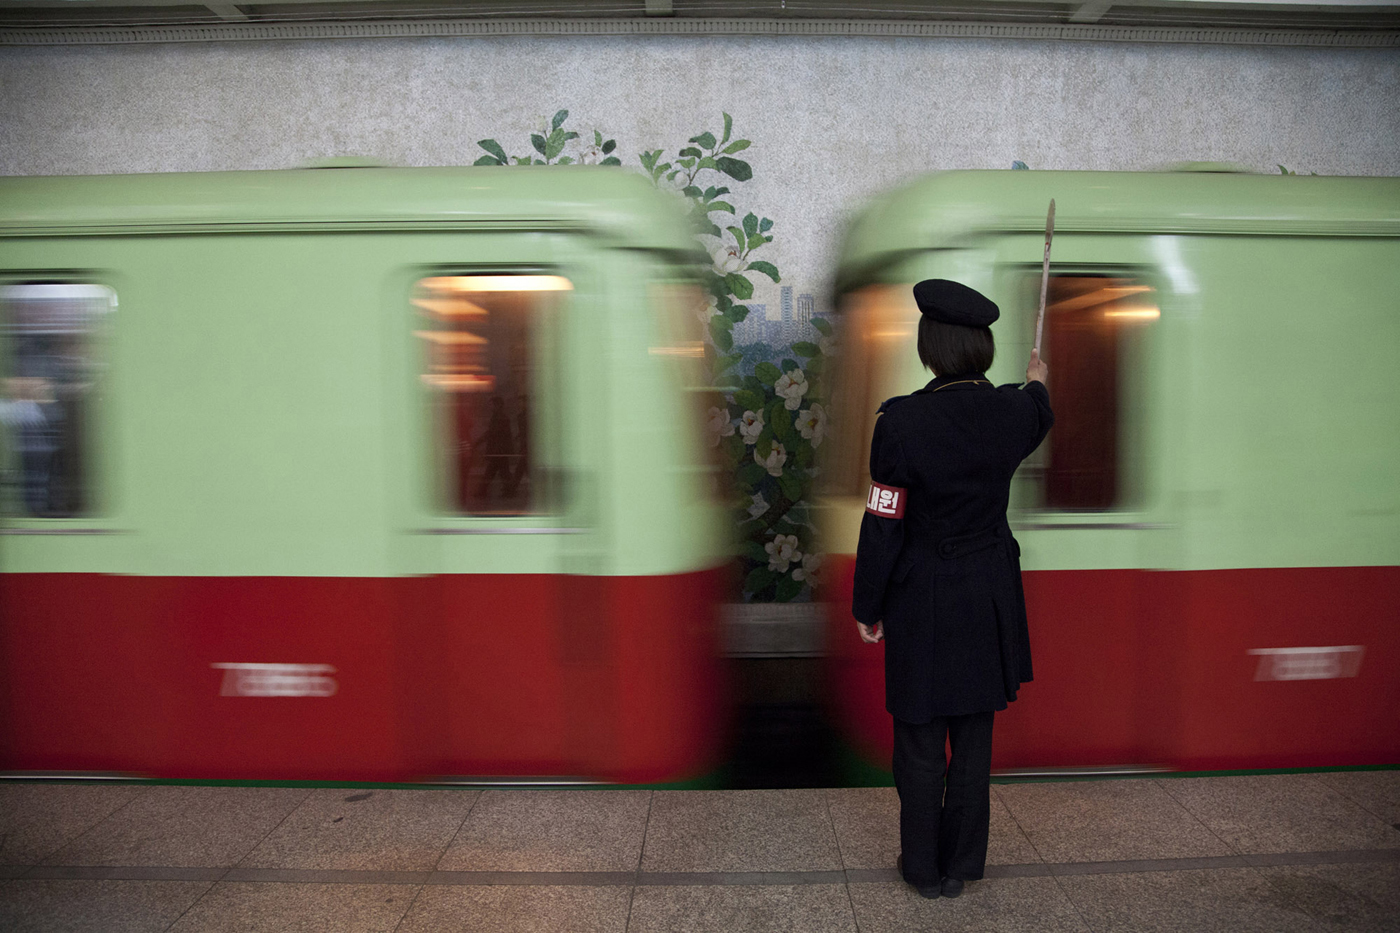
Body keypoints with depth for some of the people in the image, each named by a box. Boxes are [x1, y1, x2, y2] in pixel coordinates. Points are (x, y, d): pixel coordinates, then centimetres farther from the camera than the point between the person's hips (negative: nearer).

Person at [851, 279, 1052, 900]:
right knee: (974, 736, 17)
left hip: (921, 599, -4)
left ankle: (924, 869, 27)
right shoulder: (1012, 411, -6)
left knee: (920, 741, 12)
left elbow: (882, 524, -15)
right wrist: (1037, 384, 45)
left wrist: (866, 607, -3)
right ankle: (962, 864, 32)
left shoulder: (902, 420, -20)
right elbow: (1038, 421, 21)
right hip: (990, 597, 5)